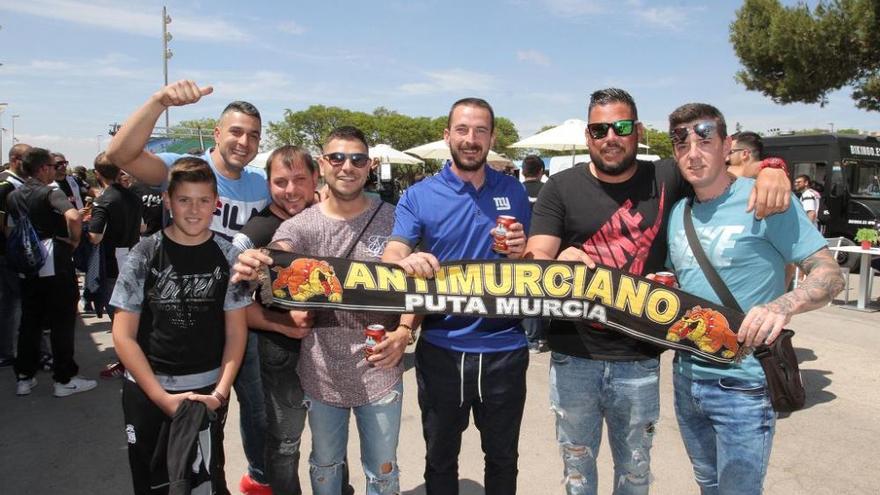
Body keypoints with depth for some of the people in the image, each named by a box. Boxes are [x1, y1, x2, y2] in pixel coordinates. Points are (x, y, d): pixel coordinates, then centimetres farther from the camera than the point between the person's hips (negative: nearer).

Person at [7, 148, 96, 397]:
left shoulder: (13, 196, 9)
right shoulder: (50, 193, -13)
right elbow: (73, 217, -31)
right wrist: (75, 240, -16)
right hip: (55, 264, -7)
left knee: (29, 321, 14)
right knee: (62, 322, 1)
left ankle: (24, 377, 21)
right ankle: (65, 379, 7)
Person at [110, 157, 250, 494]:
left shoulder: (227, 257, -3)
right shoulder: (145, 255, -5)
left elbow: (236, 332, -1)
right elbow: (123, 335, -5)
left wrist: (220, 393, -12)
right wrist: (162, 397, -12)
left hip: (207, 392, 0)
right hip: (146, 391, 0)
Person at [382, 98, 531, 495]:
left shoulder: (514, 191, 4)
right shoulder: (419, 196, -2)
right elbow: (391, 257, -11)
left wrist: (522, 251, -12)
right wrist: (408, 261, -35)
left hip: (504, 349, 1)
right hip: (441, 349, -1)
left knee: (503, 456, 18)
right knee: (440, 458, 16)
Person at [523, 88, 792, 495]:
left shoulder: (666, 180, 0)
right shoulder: (560, 189, -4)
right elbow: (535, 262, -11)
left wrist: (770, 171, -15)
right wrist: (561, 262, -33)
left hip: (639, 360, 1)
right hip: (573, 358, -1)